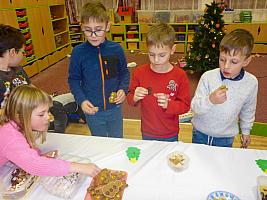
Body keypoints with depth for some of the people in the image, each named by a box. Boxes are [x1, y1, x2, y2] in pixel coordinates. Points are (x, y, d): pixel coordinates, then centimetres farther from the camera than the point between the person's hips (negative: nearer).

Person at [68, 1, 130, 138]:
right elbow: (74, 80, -3)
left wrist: (123, 89, -13)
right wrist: (81, 100, -16)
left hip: (115, 107, 1)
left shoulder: (116, 49, -10)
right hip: (92, 109, -1)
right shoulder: (78, 52, -12)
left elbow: (124, 72, 4)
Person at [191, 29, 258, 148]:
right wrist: (210, 100, -37)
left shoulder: (251, 82, -11)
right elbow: (194, 107, -18)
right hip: (201, 133, -1)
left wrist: (246, 130, 15)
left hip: (226, 138, 1)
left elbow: (248, 109, 6)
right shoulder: (208, 77, -21)